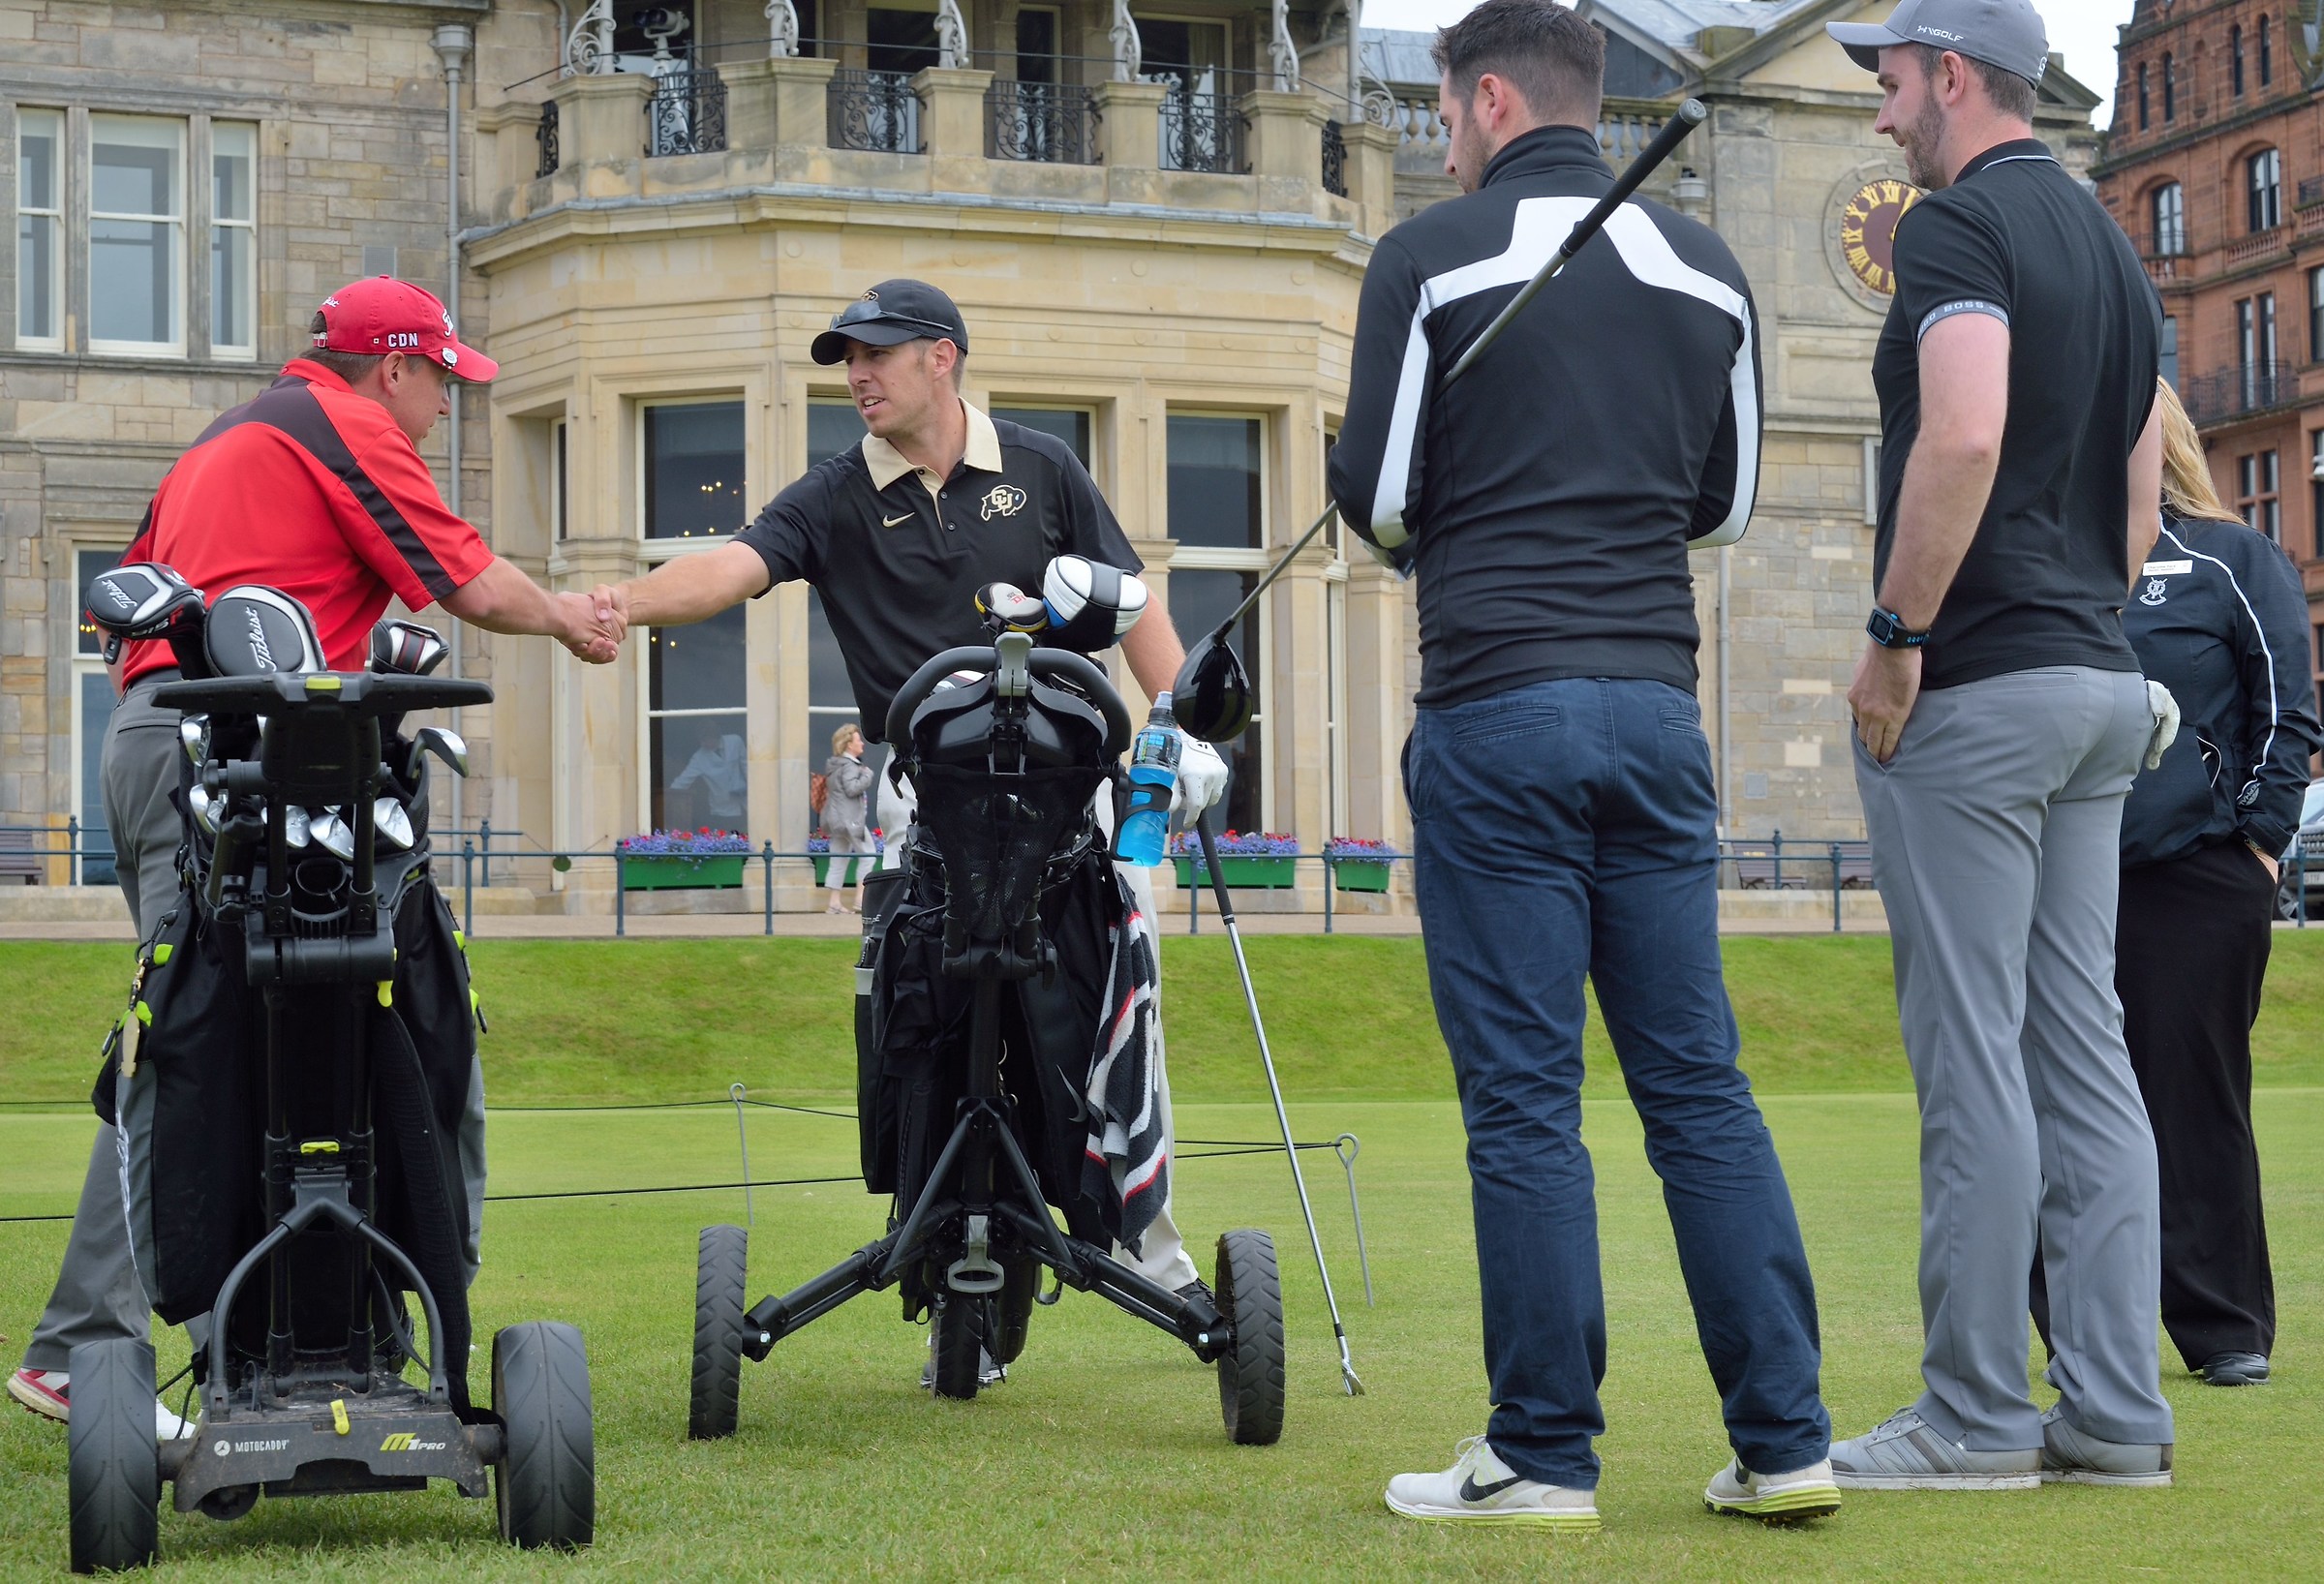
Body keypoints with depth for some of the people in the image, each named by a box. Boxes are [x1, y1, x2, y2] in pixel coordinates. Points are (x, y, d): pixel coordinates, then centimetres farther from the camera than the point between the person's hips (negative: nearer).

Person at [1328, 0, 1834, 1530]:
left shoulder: (1432, 258, -2)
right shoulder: (1706, 268, 11)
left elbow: (1375, 499, -3)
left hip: (1500, 704, -4)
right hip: (1658, 702, 4)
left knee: (1523, 1098, -1)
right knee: (1699, 1083, 7)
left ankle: (1545, 1459, 2)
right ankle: (1785, 1443, 7)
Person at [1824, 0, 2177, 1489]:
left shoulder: (1960, 224, -9)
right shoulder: (2113, 247, 19)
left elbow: (1965, 439, -24)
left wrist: (1895, 635, -18)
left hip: (1977, 687, -9)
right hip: (2103, 686, 9)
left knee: (1972, 1057, -5)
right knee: (2083, 1046, 8)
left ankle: (1977, 1415, -1)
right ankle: (2116, 1408, 10)